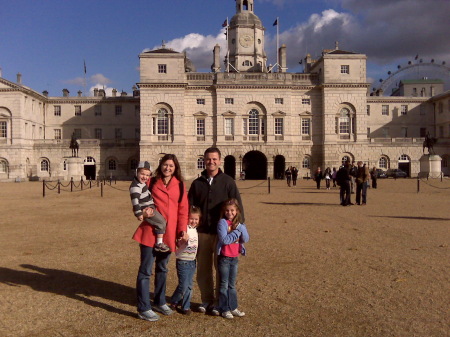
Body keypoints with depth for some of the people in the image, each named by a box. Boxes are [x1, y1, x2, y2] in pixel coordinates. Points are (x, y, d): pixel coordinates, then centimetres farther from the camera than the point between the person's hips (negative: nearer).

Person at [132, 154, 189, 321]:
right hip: (150, 232, -3)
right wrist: (143, 210, -10)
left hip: (169, 233, 3)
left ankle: (159, 302, 33)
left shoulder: (180, 185, 7)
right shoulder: (151, 182, 3)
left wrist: (183, 230, -5)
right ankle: (143, 309, 9)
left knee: (162, 268, 17)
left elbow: (183, 209, 5)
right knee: (145, 270, -1)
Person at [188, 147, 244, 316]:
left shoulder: (227, 181, 0)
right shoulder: (197, 183, 8)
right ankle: (206, 300, 25)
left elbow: (237, 206, 0)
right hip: (202, 232, 3)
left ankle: (219, 302, 18)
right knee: (203, 269, 10)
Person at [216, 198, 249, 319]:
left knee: (232, 285, 16)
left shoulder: (240, 224, 6)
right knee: (224, 285, 4)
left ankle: (233, 307, 26)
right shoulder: (222, 222, -12)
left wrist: (240, 228, -16)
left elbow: (246, 239, -5)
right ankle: (224, 309, 15)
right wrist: (237, 232, -14)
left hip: (235, 258, 5)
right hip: (224, 258, -5)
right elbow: (224, 239, -23)